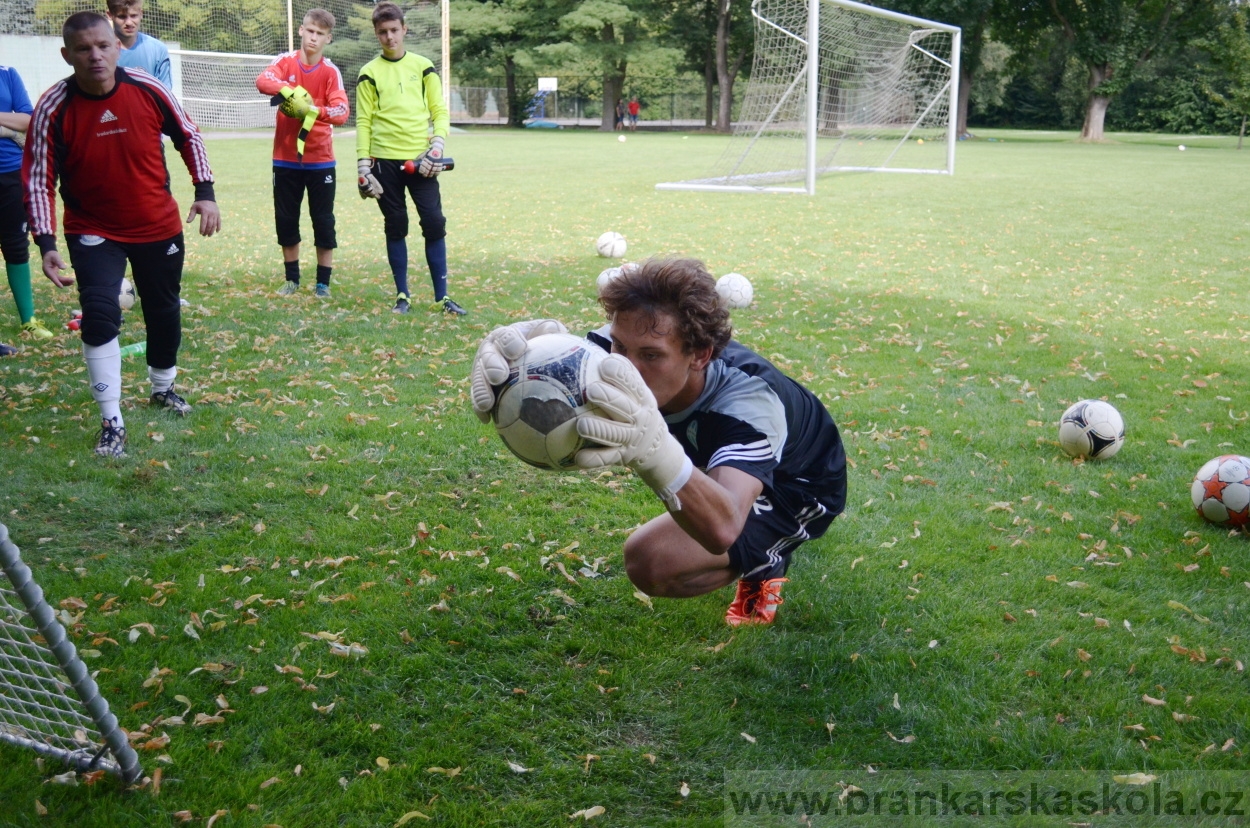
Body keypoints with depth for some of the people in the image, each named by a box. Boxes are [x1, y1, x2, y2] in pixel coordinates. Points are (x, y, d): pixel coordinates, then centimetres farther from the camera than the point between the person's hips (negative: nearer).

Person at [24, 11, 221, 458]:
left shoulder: (149, 90, -14)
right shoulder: (53, 109, -18)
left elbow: (188, 136, 2)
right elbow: (38, 179, -15)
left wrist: (205, 193, -3)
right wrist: (46, 243, -23)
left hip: (158, 226, 2)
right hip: (93, 231, -2)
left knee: (164, 311, 14)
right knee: (99, 313, -19)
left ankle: (163, 387, 43)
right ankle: (112, 422, -7)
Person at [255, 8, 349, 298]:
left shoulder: (331, 72, -4)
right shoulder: (285, 61, -1)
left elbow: (341, 112, -17)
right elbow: (262, 80, -22)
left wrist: (313, 110, -35)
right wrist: (289, 90, -40)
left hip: (320, 159, -1)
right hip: (285, 158, 1)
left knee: (323, 221, 2)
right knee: (285, 220, 8)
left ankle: (323, 283, 13)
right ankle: (292, 279, 23)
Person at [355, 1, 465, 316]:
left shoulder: (423, 67, 7)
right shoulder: (370, 73, 4)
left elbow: (439, 110, 7)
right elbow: (363, 121, 2)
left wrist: (437, 146, -9)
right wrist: (363, 165, -4)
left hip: (420, 160, 1)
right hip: (385, 161, -1)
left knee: (434, 223, -4)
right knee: (396, 227, 5)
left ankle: (442, 297, 3)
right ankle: (402, 295, 14)